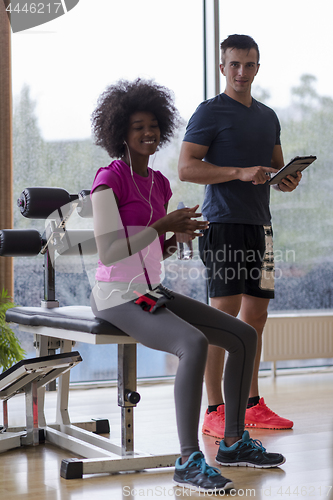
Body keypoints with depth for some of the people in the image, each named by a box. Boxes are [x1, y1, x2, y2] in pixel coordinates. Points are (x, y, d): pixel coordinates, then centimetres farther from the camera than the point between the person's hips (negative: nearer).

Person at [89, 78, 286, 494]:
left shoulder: (160, 183, 12)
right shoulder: (108, 179, -13)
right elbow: (108, 252, -20)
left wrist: (176, 240, -3)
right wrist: (163, 225, -18)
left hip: (152, 293, 9)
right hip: (116, 297, -9)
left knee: (244, 336, 1)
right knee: (195, 345, -33)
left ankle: (233, 442, 11)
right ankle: (188, 461, -27)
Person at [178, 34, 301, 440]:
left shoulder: (268, 116, 19)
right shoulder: (209, 112, -2)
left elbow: (277, 166, 26)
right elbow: (187, 167, -11)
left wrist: (287, 179, 2)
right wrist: (240, 172, -20)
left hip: (259, 223, 7)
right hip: (223, 223, -7)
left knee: (256, 311, 9)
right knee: (224, 309, -11)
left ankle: (252, 406, 17)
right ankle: (215, 412, -7)